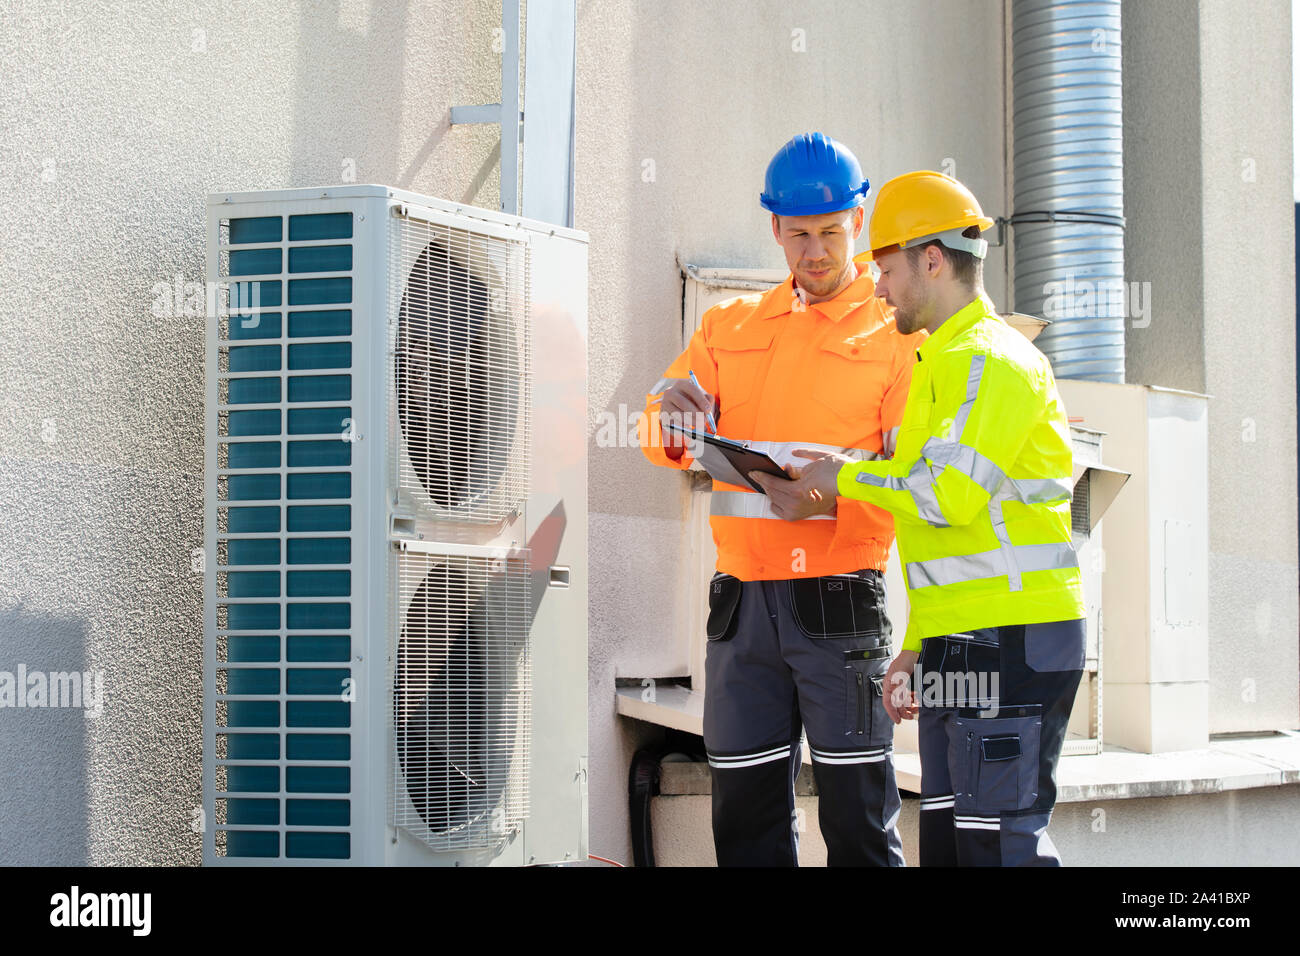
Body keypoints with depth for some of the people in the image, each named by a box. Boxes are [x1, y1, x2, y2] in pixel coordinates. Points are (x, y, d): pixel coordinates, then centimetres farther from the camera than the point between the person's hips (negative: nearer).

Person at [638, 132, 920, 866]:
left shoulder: (897, 332, 4)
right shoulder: (730, 326, 17)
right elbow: (664, 444, 12)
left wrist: (836, 497, -23)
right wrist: (673, 413, -13)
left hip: (839, 602, -4)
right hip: (743, 602, 4)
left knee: (858, 817, -4)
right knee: (746, 815, 6)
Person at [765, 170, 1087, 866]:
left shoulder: (991, 358, -9)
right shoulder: (946, 363, 23)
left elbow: (949, 494, -22)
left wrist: (843, 478, -7)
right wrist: (916, 647, 22)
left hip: (1011, 641, -10)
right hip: (960, 647, 10)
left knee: (1000, 841, -11)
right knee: (946, 839, 9)